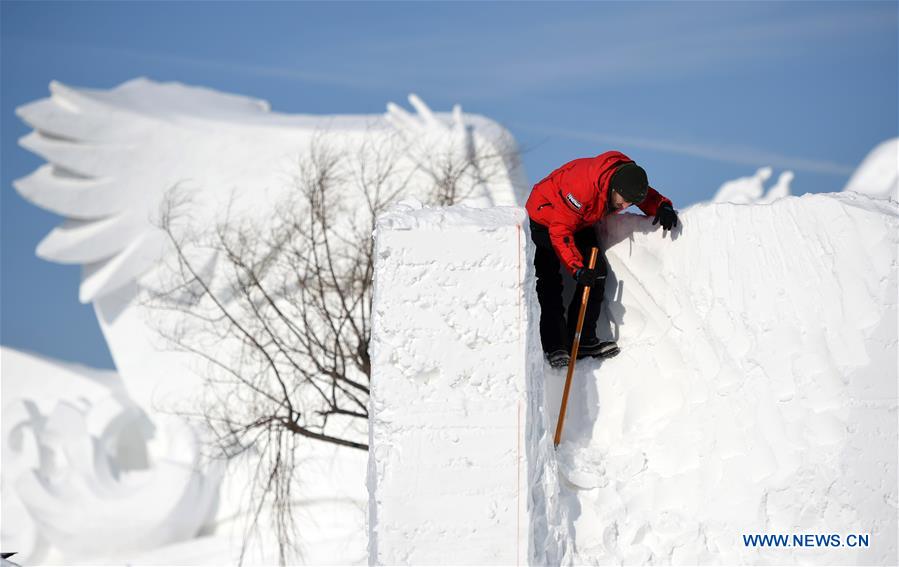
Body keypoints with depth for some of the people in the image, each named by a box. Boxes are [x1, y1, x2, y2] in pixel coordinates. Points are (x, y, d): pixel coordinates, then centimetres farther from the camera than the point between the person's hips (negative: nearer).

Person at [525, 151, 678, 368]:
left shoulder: (630, 177, -21)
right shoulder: (583, 185, -41)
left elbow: (648, 197, 2)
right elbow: (560, 230, -34)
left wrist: (663, 207, -21)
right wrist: (577, 268, -39)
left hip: (580, 222, 7)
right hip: (545, 218, -7)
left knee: (597, 272, -6)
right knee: (550, 282, -15)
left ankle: (583, 340, -2)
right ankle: (554, 347, -14)